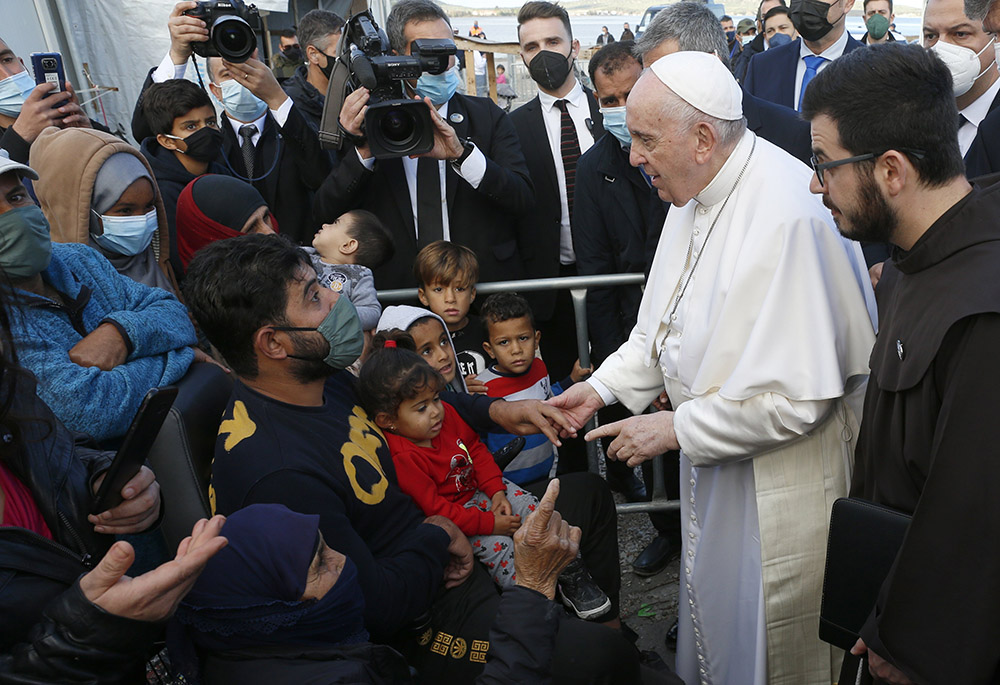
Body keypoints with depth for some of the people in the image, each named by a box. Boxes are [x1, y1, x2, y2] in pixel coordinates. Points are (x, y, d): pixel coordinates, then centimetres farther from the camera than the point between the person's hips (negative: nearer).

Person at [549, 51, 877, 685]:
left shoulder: (789, 215, -30)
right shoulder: (697, 191, 0)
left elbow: (796, 397, -30)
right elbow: (666, 320, 12)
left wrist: (676, 429, -20)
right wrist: (603, 387, 2)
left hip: (779, 469, -8)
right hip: (711, 453, 8)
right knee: (712, 613, 28)